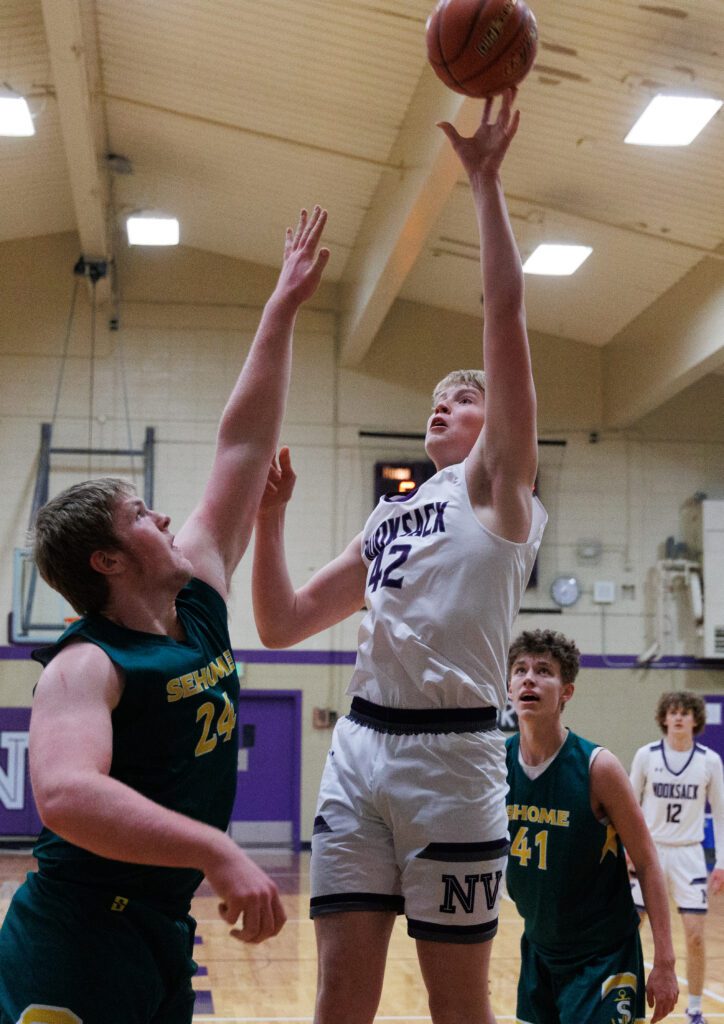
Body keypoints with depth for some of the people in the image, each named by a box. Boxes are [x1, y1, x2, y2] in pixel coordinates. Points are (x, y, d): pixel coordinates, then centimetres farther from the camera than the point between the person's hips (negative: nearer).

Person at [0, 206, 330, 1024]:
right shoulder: (85, 667, -15)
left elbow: (244, 445, 11)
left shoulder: (198, 599, 7)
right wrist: (218, 851, -41)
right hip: (75, 949, -8)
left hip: (164, 933, 9)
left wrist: (283, 308, 14)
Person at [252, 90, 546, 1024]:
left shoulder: (497, 485, 6)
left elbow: (505, 313, -5)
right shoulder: (386, 521, 23)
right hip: (360, 746, 5)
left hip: (450, 750, -5)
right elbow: (281, 626, 20)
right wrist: (269, 516, 9)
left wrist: (484, 182, -5)